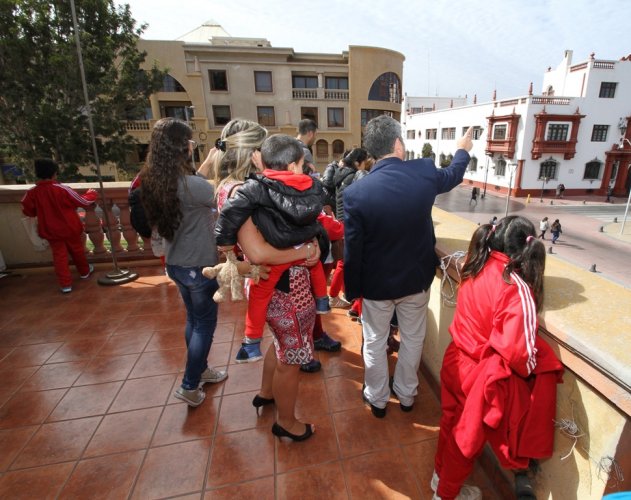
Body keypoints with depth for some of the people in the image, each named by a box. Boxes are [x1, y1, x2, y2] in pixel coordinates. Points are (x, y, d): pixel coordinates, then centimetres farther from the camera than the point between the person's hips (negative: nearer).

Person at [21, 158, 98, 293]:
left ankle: (65, 284, 6)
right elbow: (84, 202, -10)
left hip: (50, 231, 2)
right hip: (70, 228, -2)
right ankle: (84, 272, 38)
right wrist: (91, 194, 9)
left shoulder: (31, 192, -9)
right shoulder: (63, 189, -19)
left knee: (59, 256, 7)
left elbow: (27, 211, 4)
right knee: (77, 251, 18)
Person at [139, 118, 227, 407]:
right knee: (205, 323, 10)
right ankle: (189, 386, 22)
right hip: (198, 264, -8)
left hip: (176, 262, 8)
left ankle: (200, 370, 41)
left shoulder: (153, 180, 0)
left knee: (194, 319, 22)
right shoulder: (190, 184, -25)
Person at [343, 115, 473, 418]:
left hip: (376, 282, -2)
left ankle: (377, 399, 38)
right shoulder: (424, 172, -13)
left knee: (375, 343, 18)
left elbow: (352, 250, -15)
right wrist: (463, 149, 34)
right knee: (412, 339, 22)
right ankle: (406, 395, 43)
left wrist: (352, 290, 0)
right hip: (417, 277, 3)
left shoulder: (355, 192, -21)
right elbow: (452, 176, 12)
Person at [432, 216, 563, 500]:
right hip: (482, 374, -5)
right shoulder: (518, 289, -26)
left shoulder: (476, 266, -9)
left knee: (453, 422, 27)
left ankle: (441, 474, 52)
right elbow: (518, 351, -25)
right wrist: (531, 369, -5)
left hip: (456, 361, 5)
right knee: (468, 435, 20)